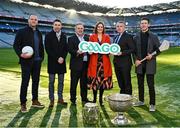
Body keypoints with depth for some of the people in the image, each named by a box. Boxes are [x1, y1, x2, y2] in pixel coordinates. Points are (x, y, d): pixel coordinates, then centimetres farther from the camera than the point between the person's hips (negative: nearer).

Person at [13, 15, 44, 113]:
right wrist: (21, 54, -20)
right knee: (25, 82, -1)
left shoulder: (39, 33, 13)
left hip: (37, 61, 5)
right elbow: (16, 45, -6)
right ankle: (23, 104, 8)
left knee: (36, 81, 11)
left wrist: (42, 57, 6)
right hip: (26, 61, -5)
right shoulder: (21, 32, -2)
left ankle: (35, 101, 24)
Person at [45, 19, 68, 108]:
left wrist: (62, 58, -8)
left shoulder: (64, 36, 10)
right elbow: (48, 49, -9)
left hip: (62, 61, 4)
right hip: (52, 62, -4)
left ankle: (60, 99, 16)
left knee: (61, 81, 7)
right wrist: (57, 58, -13)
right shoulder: (48, 35, -2)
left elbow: (66, 48, 9)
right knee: (51, 82, 0)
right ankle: (51, 100, 7)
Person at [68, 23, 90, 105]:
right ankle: (73, 99, 12)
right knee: (74, 83, 2)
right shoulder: (71, 39, 2)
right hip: (76, 64, -4)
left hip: (85, 63, 4)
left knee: (84, 82, 12)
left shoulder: (87, 38, 16)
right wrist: (77, 52, -25)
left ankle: (84, 98, 23)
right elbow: (70, 50, -9)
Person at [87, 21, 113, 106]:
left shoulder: (107, 37, 13)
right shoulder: (92, 37, 10)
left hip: (104, 61, 1)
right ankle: (94, 98, 8)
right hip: (94, 60, -1)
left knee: (103, 79, 0)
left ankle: (101, 98, 11)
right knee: (94, 79, -5)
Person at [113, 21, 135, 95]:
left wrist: (122, 53, -21)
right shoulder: (115, 37, 16)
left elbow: (132, 49, -13)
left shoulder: (128, 37, -7)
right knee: (120, 83, 15)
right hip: (117, 63, 7)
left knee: (127, 83, 0)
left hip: (125, 63, -7)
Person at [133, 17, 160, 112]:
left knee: (151, 85, -2)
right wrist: (136, 60, -6)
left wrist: (152, 55, -15)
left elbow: (159, 49, 1)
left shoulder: (153, 37, 1)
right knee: (140, 84, 13)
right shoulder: (136, 37, 7)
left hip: (150, 64, -3)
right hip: (139, 64, 3)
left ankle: (152, 104, 7)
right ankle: (141, 101, 27)